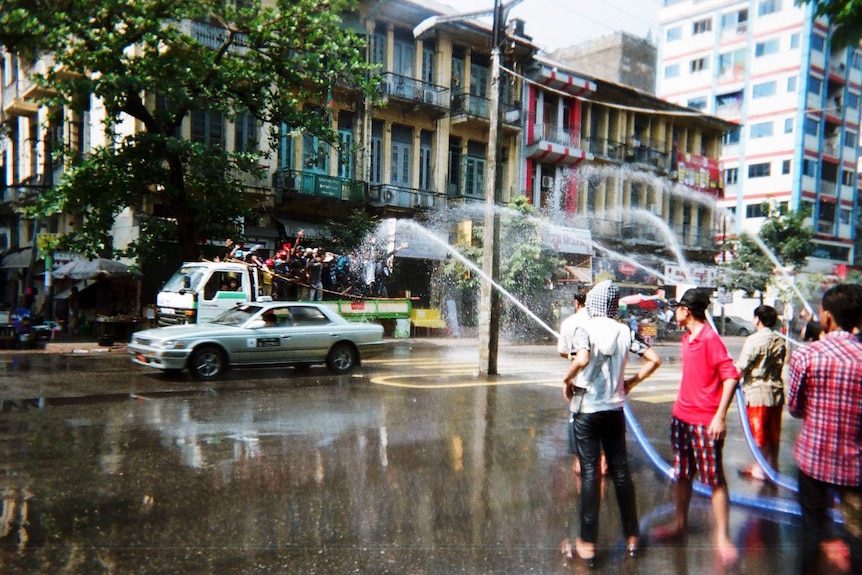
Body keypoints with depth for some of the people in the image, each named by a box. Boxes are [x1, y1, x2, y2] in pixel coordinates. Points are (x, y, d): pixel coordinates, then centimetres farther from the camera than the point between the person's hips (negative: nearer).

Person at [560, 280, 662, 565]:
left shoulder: (585, 328, -12)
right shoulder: (625, 331, 1)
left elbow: (582, 360, -30)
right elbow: (654, 359, -1)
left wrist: (567, 379, -13)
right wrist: (632, 381, 9)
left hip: (587, 409, -4)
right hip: (614, 408, 4)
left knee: (589, 472, 1)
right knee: (620, 470, 13)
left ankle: (587, 543, 7)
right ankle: (632, 536, 24)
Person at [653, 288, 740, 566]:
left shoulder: (710, 338, -15)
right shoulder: (686, 337, 10)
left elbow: (731, 376, -19)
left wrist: (720, 416, -21)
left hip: (705, 422, -8)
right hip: (682, 416, 8)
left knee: (714, 478, 1)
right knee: (682, 474, 17)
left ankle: (722, 537, 11)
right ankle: (680, 523, 31)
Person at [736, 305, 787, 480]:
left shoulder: (754, 340, -16)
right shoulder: (780, 341, 4)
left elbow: (741, 369, -16)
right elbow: (779, 366, 10)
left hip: (757, 392, -6)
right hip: (776, 392, 6)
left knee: (759, 433, 4)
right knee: (773, 433, 15)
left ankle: (761, 469, 13)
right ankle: (772, 466, 26)